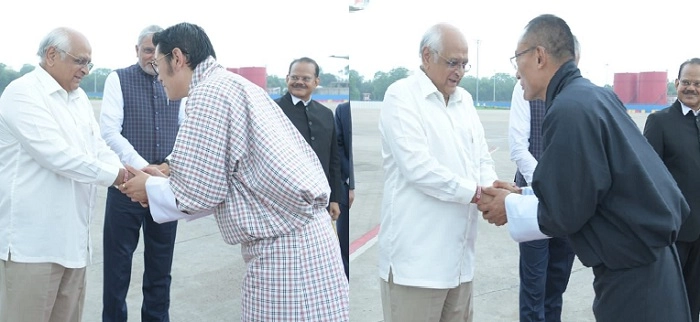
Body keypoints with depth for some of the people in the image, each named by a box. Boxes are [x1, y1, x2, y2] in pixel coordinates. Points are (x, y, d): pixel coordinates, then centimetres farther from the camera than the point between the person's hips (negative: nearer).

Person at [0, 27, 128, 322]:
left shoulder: (79, 97, 15)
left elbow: (98, 148, 10)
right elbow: (56, 154, -20)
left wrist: (129, 178, -9)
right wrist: (114, 175, -15)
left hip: (72, 236, 8)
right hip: (32, 239, -8)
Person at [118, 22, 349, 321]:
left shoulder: (208, 94, -12)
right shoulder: (232, 84, 17)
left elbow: (202, 190, -15)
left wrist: (153, 189, 2)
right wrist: (165, 183, 19)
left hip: (284, 242, -10)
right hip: (297, 232, 10)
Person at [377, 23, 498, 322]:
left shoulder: (464, 99, 16)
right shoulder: (401, 95, -6)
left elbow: (482, 156, 13)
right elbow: (417, 166, -17)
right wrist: (474, 192, -14)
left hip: (458, 251, 7)